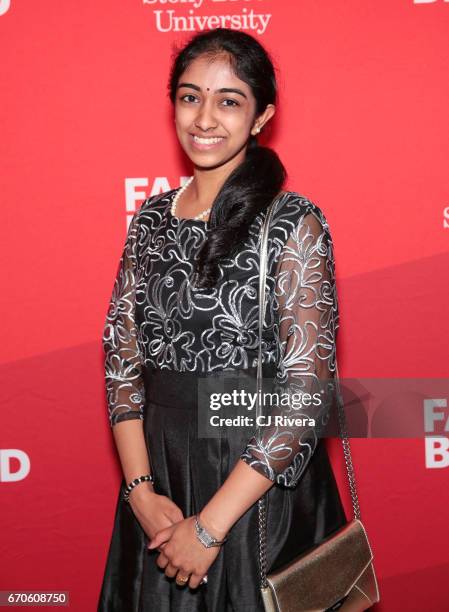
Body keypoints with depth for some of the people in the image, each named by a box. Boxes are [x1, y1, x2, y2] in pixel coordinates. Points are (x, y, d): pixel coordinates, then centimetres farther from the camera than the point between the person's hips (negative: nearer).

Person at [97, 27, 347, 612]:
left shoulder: (294, 224, -13)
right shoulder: (152, 217, 2)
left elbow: (306, 393, -17)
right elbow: (122, 356, 3)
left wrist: (210, 525, -17)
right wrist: (141, 490, -8)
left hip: (259, 487, -4)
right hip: (157, 477, 5)